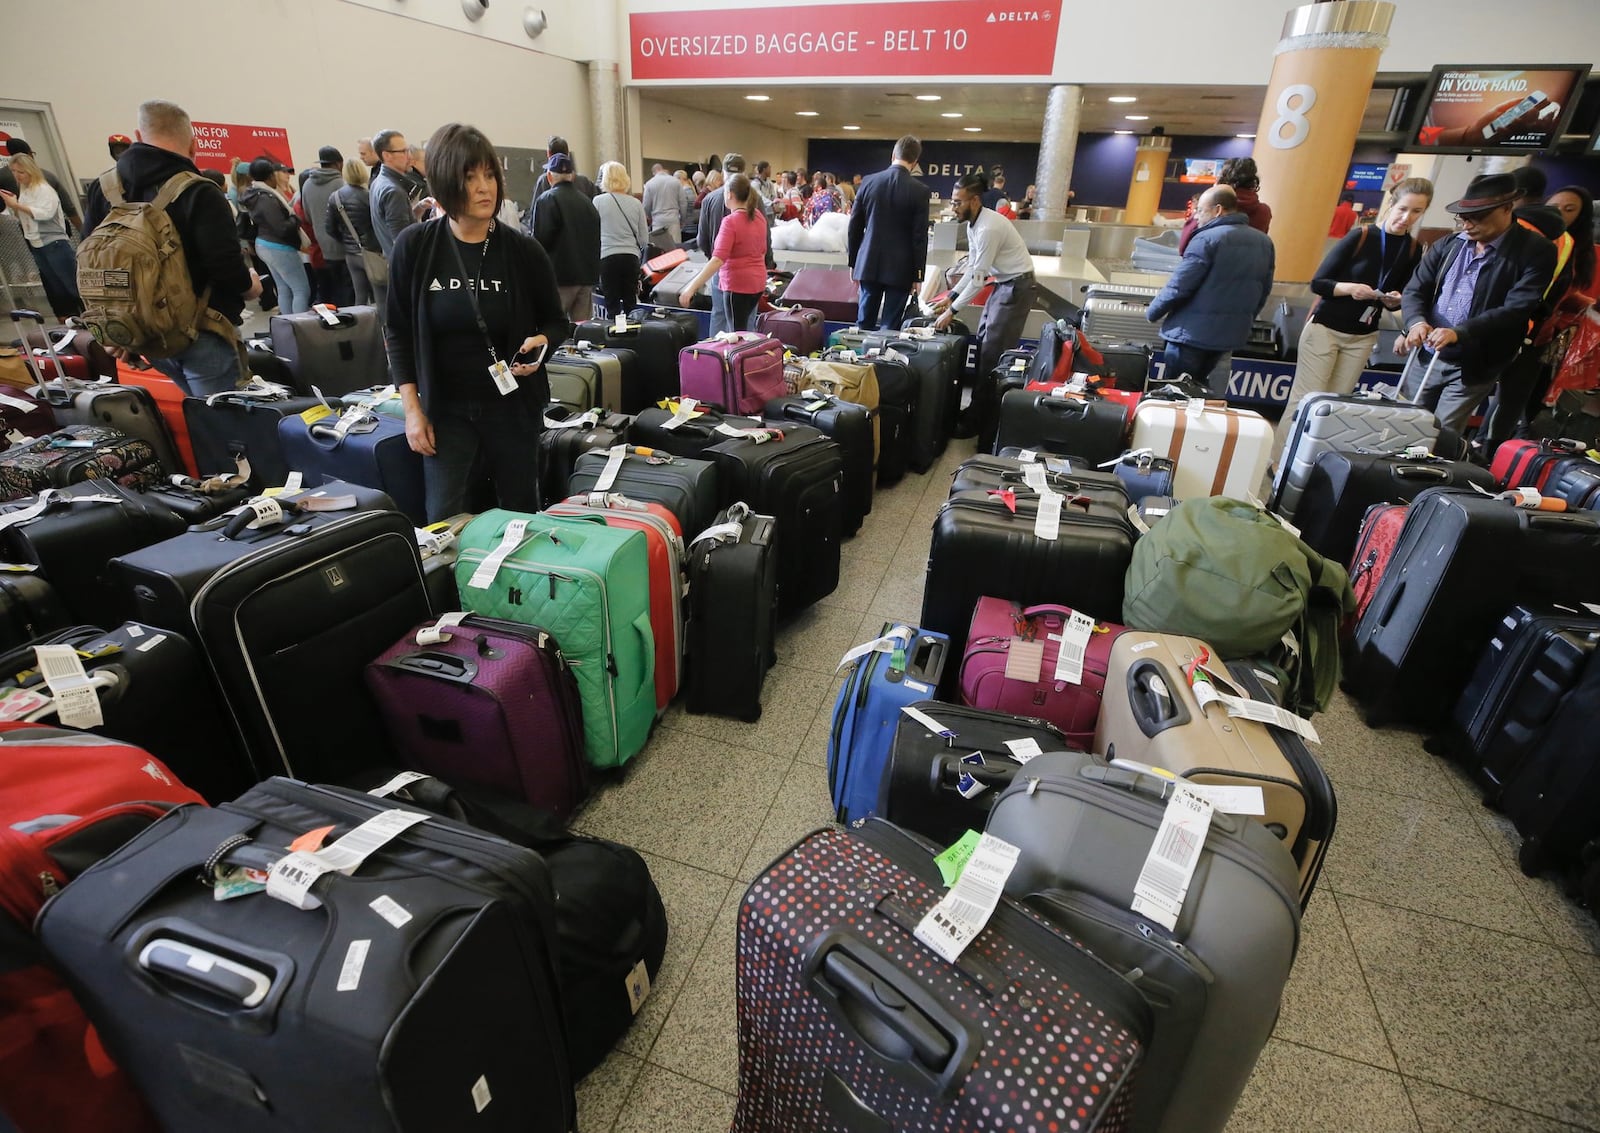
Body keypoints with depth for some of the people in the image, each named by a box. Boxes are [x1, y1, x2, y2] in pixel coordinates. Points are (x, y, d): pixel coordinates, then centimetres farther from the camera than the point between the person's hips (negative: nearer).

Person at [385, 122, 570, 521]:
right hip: (445, 410, 0)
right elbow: (398, 331, 3)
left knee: (522, 514, 9)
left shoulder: (523, 251, -4)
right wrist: (412, 409, -3)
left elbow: (557, 322, 8)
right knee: (443, 523, 0)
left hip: (513, 404, 0)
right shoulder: (414, 246, -4)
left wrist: (540, 342, -16)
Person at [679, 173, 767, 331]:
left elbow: (717, 260, -27)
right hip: (757, 281, 8)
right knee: (748, 330, 17)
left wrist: (692, 287, -28)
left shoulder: (730, 221, -18)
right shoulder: (758, 216, 5)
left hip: (738, 284, -8)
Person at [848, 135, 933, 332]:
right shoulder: (920, 191, -8)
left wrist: (853, 262, 14)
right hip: (900, 268, -3)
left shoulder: (868, 182, 1)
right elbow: (920, 236, -7)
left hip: (869, 264, 3)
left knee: (865, 323, 11)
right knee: (890, 327, 1)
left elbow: (854, 226, 5)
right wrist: (918, 274, -1)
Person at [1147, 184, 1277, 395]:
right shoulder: (1264, 242, 10)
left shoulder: (1207, 239, -15)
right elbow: (1265, 290, 17)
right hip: (1232, 334, 8)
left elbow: (1178, 287, -16)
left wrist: (1152, 312, -1)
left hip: (1194, 334, -8)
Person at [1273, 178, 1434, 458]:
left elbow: (1403, 296, 14)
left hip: (1363, 337, 5)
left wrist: (1394, 301, -9)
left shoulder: (1414, 249, 4)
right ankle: (1276, 460, -3)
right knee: (1305, 400, -8)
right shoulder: (1360, 237, -10)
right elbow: (1318, 283, -9)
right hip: (1325, 329, -5)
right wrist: (1349, 288, -26)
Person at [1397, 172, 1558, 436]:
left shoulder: (1536, 251, -7)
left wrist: (1458, 333, -30)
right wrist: (1417, 322, -18)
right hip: (1425, 357, 4)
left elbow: (1518, 308, -16)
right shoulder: (1447, 245, 7)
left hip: (1474, 367, -4)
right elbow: (1415, 290, 4)